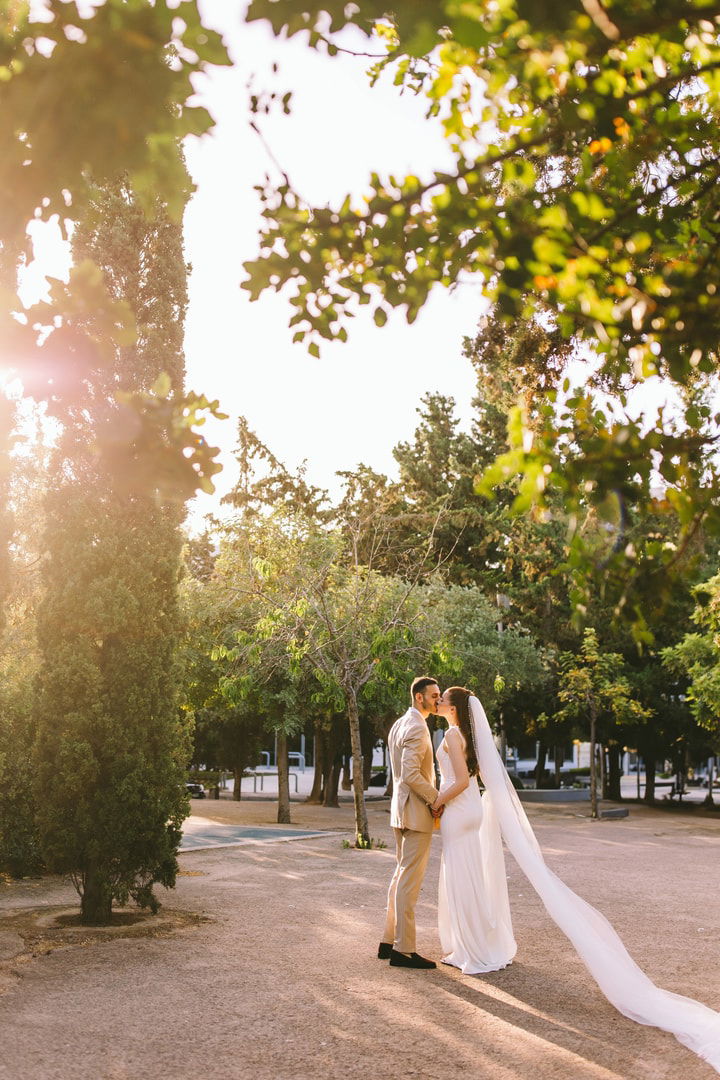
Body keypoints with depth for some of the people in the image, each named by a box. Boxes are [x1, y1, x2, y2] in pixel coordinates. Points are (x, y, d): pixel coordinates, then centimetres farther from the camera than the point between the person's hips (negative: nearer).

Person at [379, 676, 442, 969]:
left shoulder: (398, 725, 14)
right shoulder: (416, 727, -17)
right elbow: (411, 775, -25)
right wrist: (436, 798, -15)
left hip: (401, 809, 10)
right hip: (417, 812, -10)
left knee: (401, 875, 17)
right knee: (410, 880, -5)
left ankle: (389, 941, 23)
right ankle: (403, 950, 0)